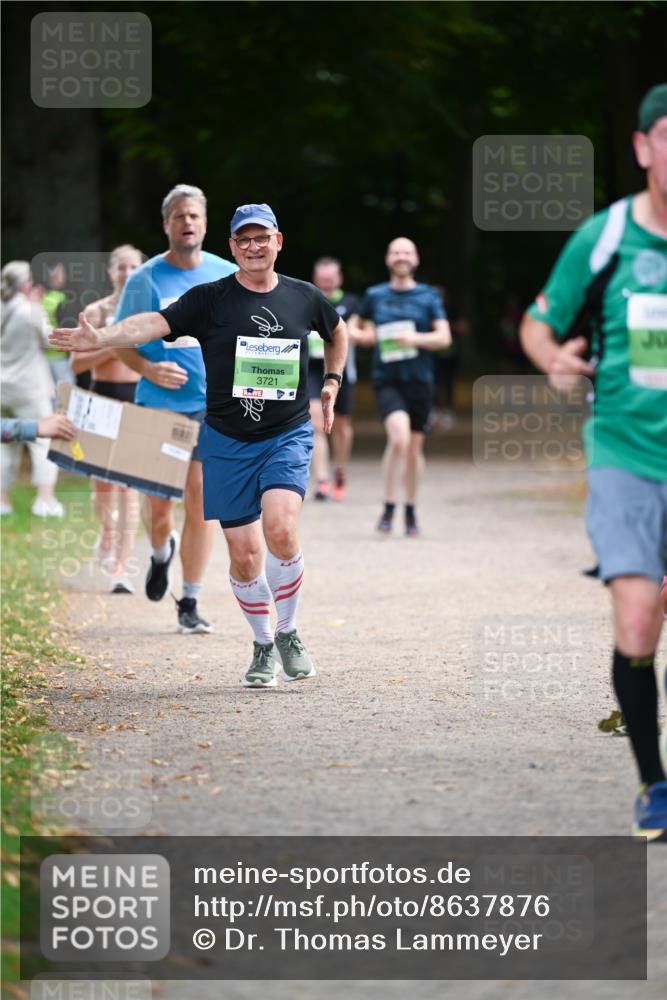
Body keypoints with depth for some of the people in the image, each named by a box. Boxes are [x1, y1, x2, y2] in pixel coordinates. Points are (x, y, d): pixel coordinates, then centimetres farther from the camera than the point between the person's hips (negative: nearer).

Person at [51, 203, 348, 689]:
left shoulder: (305, 298, 4)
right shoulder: (210, 299, -3)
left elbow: (338, 332, 27)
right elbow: (156, 323, -19)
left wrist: (332, 383, 18)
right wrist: (101, 338, -34)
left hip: (288, 435, 0)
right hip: (228, 442, 0)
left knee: (281, 530, -22)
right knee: (244, 552, 0)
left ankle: (289, 632, -1)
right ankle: (264, 646, 21)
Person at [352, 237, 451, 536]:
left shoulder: (429, 296, 4)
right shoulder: (374, 295, 6)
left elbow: (444, 337, -2)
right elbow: (356, 327, 20)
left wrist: (416, 339, -19)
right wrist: (360, 335, -3)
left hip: (419, 380, 1)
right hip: (386, 380, -1)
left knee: (414, 447, 9)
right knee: (399, 436, -24)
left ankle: (411, 511, 28)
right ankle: (389, 508, -11)